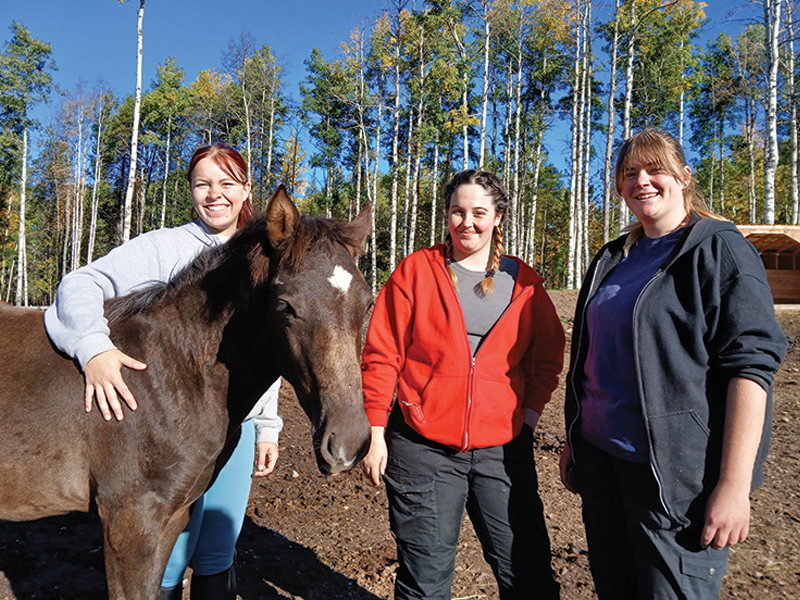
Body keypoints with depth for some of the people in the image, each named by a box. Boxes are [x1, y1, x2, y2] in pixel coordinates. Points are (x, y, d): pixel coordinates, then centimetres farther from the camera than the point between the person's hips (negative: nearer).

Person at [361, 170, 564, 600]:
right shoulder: (415, 271, -1)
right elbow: (380, 356, -2)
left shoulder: (523, 282, 6)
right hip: (423, 448, -1)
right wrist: (376, 433, -4)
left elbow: (548, 356, 15)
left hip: (504, 448, 2)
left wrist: (529, 415, 2)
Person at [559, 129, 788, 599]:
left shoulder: (720, 250, -7)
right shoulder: (613, 260, 12)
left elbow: (751, 364, -15)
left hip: (675, 474, -6)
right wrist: (573, 443, 16)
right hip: (601, 459, 6)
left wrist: (735, 484, -21)